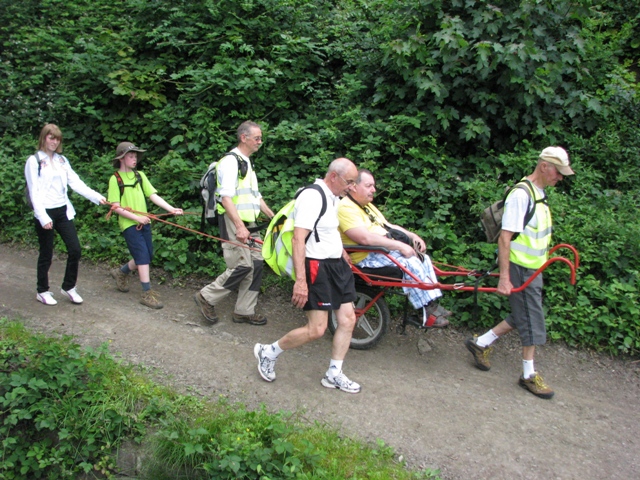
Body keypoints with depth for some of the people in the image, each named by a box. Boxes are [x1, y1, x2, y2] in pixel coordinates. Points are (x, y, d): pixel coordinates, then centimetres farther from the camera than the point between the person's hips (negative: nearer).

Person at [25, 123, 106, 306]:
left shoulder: (62, 160, 12)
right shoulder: (34, 161, -4)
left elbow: (75, 182, 2)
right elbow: (34, 191, -10)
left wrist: (96, 196, -12)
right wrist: (43, 217, -19)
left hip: (63, 211, 5)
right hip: (45, 213, -5)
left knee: (75, 250, 1)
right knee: (46, 253, 5)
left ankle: (68, 287, 18)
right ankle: (42, 291, 22)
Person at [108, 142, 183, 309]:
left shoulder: (140, 175, 10)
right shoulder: (115, 179, -6)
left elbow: (153, 195, 1)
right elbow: (116, 207, -10)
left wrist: (171, 209, -13)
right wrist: (136, 218, -19)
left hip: (144, 222, 6)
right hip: (129, 224, -6)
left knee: (147, 256, 10)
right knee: (143, 256, -11)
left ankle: (121, 273, 36)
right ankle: (147, 293, -3)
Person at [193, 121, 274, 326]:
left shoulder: (247, 163, 20)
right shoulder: (231, 161, -11)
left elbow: (255, 197, 25)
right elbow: (226, 197, -21)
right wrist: (239, 226, -29)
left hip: (248, 223, 9)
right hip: (233, 222, -9)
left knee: (256, 264, 6)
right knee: (243, 266, -12)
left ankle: (244, 311, 16)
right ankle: (206, 297, 6)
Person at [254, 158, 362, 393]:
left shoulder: (333, 198, 13)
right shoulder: (312, 197, -17)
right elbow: (298, 239, -24)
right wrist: (300, 281, -29)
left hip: (337, 264, 10)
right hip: (316, 267, -10)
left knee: (348, 319, 7)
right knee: (317, 329, -9)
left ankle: (334, 374, 21)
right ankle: (268, 352, 12)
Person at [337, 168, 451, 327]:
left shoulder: (368, 206, 19)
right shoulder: (346, 208, -16)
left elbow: (388, 226, 21)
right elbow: (365, 238, -27)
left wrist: (412, 236, 4)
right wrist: (399, 245, -24)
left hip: (386, 248, 10)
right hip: (367, 257, -10)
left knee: (423, 258, 1)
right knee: (411, 262, -24)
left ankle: (433, 305, 4)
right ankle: (426, 315, -16)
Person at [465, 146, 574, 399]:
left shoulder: (538, 193, 10)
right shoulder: (521, 195, -20)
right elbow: (505, 238, -23)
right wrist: (504, 277, -25)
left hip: (533, 267, 9)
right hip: (520, 267, -9)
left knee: (523, 317, 16)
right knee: (532, 321, 1)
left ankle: (481, 343, 28)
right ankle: (529, 375, 16)